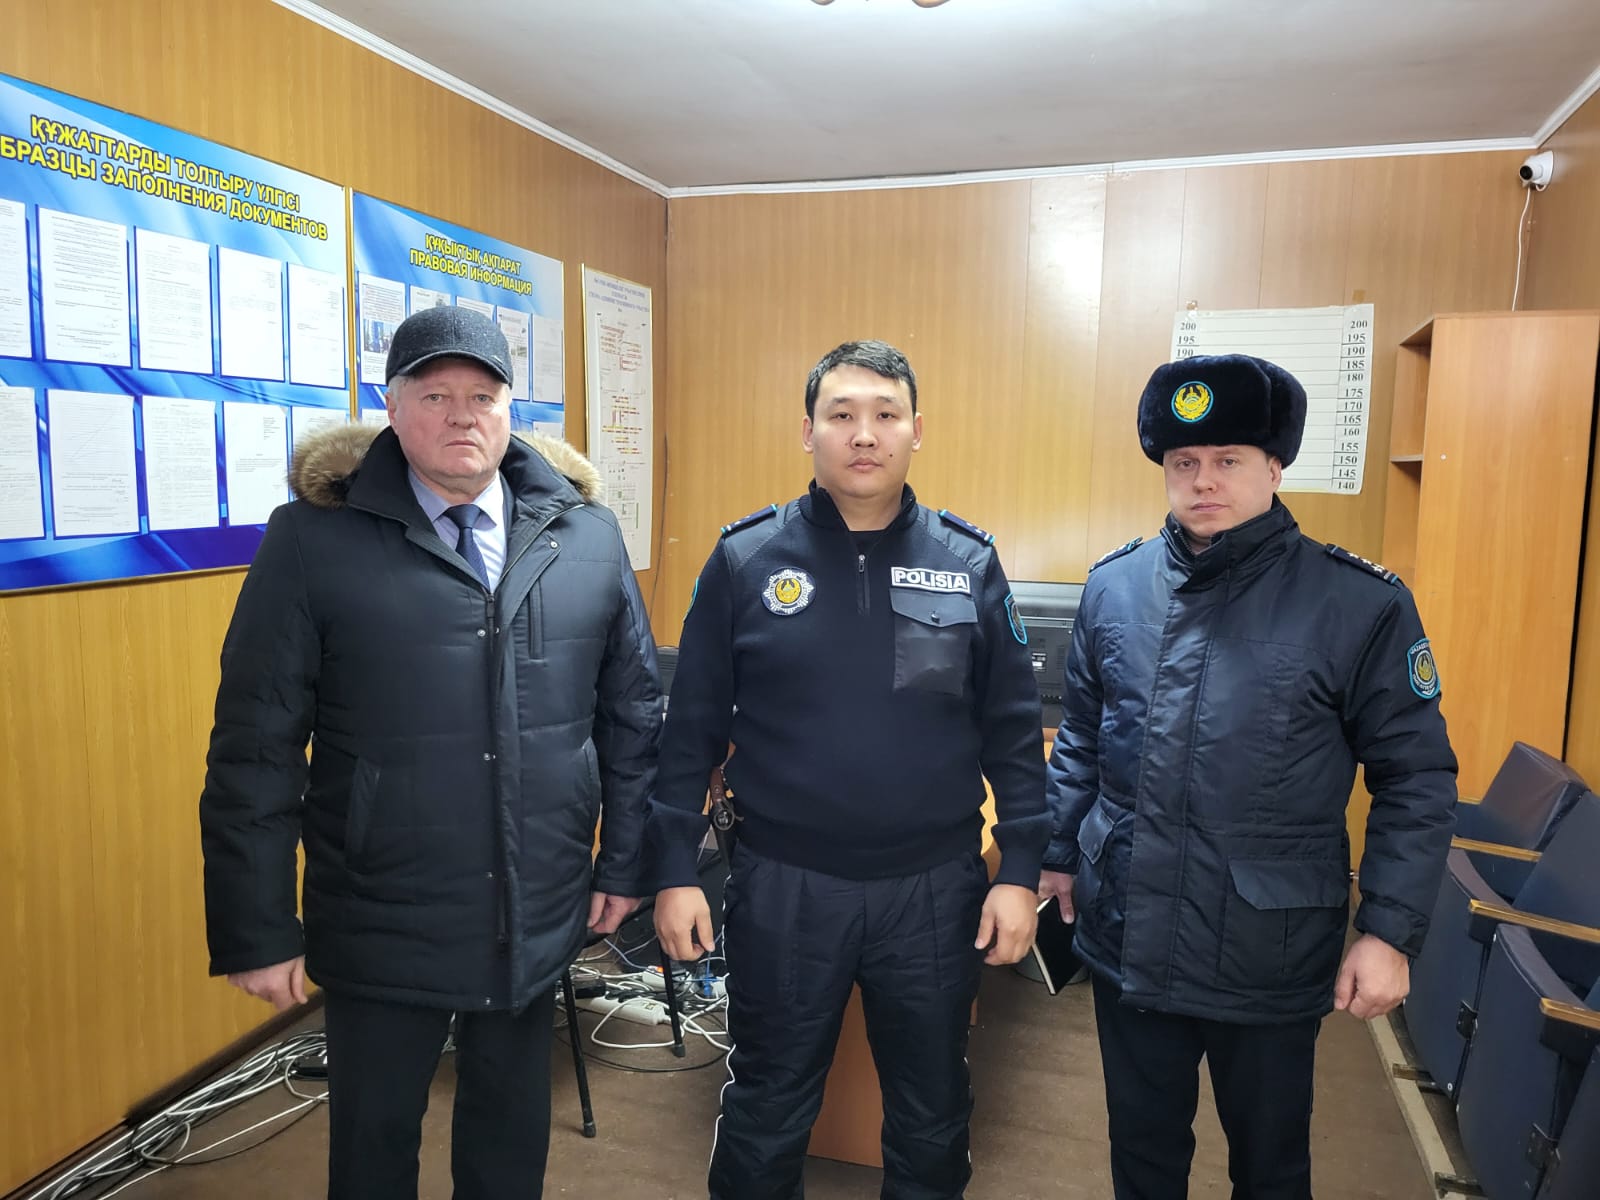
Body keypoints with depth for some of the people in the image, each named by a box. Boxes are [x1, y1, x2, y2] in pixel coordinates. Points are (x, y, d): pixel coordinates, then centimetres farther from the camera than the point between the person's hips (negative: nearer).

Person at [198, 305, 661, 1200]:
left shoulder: (585, 535, -2)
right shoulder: (315, 538, -10)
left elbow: (634, 711, 4)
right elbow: (256, 747, -8)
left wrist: (626, 864, 6)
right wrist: (259, 931, -7)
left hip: (540, 918, 3)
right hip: (379, 927, -2)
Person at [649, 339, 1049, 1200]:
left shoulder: (970, 564, -2)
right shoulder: (745, 559, -5)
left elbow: (1012, 735, 1)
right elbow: (693, 729, -2)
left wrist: (1020, 871, -2)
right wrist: (675, 870, -3)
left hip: (934, 890, 1)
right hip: (781, 887, -1)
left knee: (933, 1115, 20)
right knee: (765, 1113, 18)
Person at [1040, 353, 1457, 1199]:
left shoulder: (1360, 605, -11)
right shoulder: (1113, 588, -1)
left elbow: (1415, 780, -6)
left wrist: (1391, 931, -9)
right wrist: (1059, 854, 12)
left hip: (1273, 957, -2)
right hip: (1126, 941, 3)